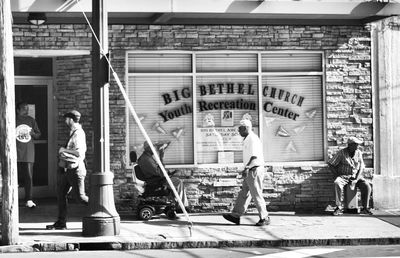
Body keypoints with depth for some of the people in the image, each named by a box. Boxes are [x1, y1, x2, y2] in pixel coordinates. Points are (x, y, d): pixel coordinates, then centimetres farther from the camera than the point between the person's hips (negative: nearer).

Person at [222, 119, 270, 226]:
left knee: (256, 194, -5)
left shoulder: (252, 139, -15)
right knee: (244, 193, 9)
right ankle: (235, 215, 10)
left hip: (254, 170, -10)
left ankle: (264, 218, 1)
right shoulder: (247, 139, 18)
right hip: (250, 172, 10)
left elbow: (254, 156, -25)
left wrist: (247, 168, -34)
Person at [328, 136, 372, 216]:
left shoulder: (358, 153, 2)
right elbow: (331, 164, -5)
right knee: (337, 183, -36)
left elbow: (361, 167, 2)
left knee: (366, 186, -24)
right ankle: (339, 208, -31)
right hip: (343, 176, -3)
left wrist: (356, 179, -12)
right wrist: (337, 176, -12)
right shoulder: (342, 153, -9)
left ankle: (365, 208, -14)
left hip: (355, 176, 3)